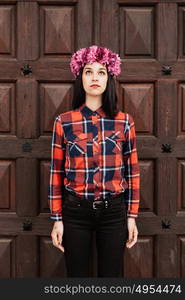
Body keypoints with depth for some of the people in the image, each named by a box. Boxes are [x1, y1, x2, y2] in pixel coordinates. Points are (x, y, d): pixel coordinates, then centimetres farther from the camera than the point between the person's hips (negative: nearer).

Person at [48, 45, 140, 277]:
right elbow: (56, 173, 0)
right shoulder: (63, 122, -3)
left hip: (114, 211, 1)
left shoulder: (124, 121, 0)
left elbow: (132, 171, 4)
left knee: (111, 274, 11)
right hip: (76, 211, 0)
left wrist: (132, 216, 3)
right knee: (77, 274, 12)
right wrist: (57, 219, -1)